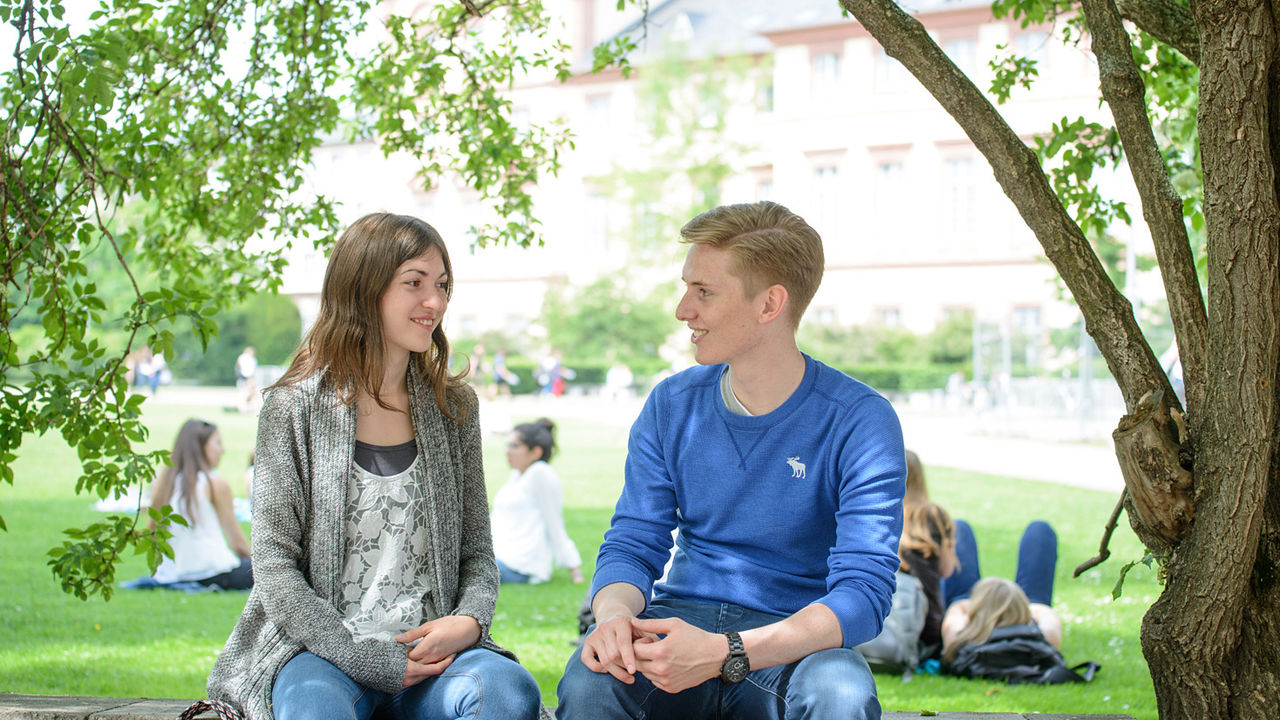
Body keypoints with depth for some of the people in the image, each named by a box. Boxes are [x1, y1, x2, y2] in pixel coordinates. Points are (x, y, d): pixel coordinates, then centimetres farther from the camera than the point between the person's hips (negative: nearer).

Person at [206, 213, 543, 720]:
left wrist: (469, 620, -8)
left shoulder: (453, 408, 13)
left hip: (429, 649, 4)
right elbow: (275, 565, -3)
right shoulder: (294, 409, 2)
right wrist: (365, 660, -14)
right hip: (319, 647, -4)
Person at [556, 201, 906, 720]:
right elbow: (631, 545, 5)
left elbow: (862, 592, -17)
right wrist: (615, 614, -22)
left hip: (792, 646, -2)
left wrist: (725, 653, -33)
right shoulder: (671, 406, 6)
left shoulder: (860, 423, -8)